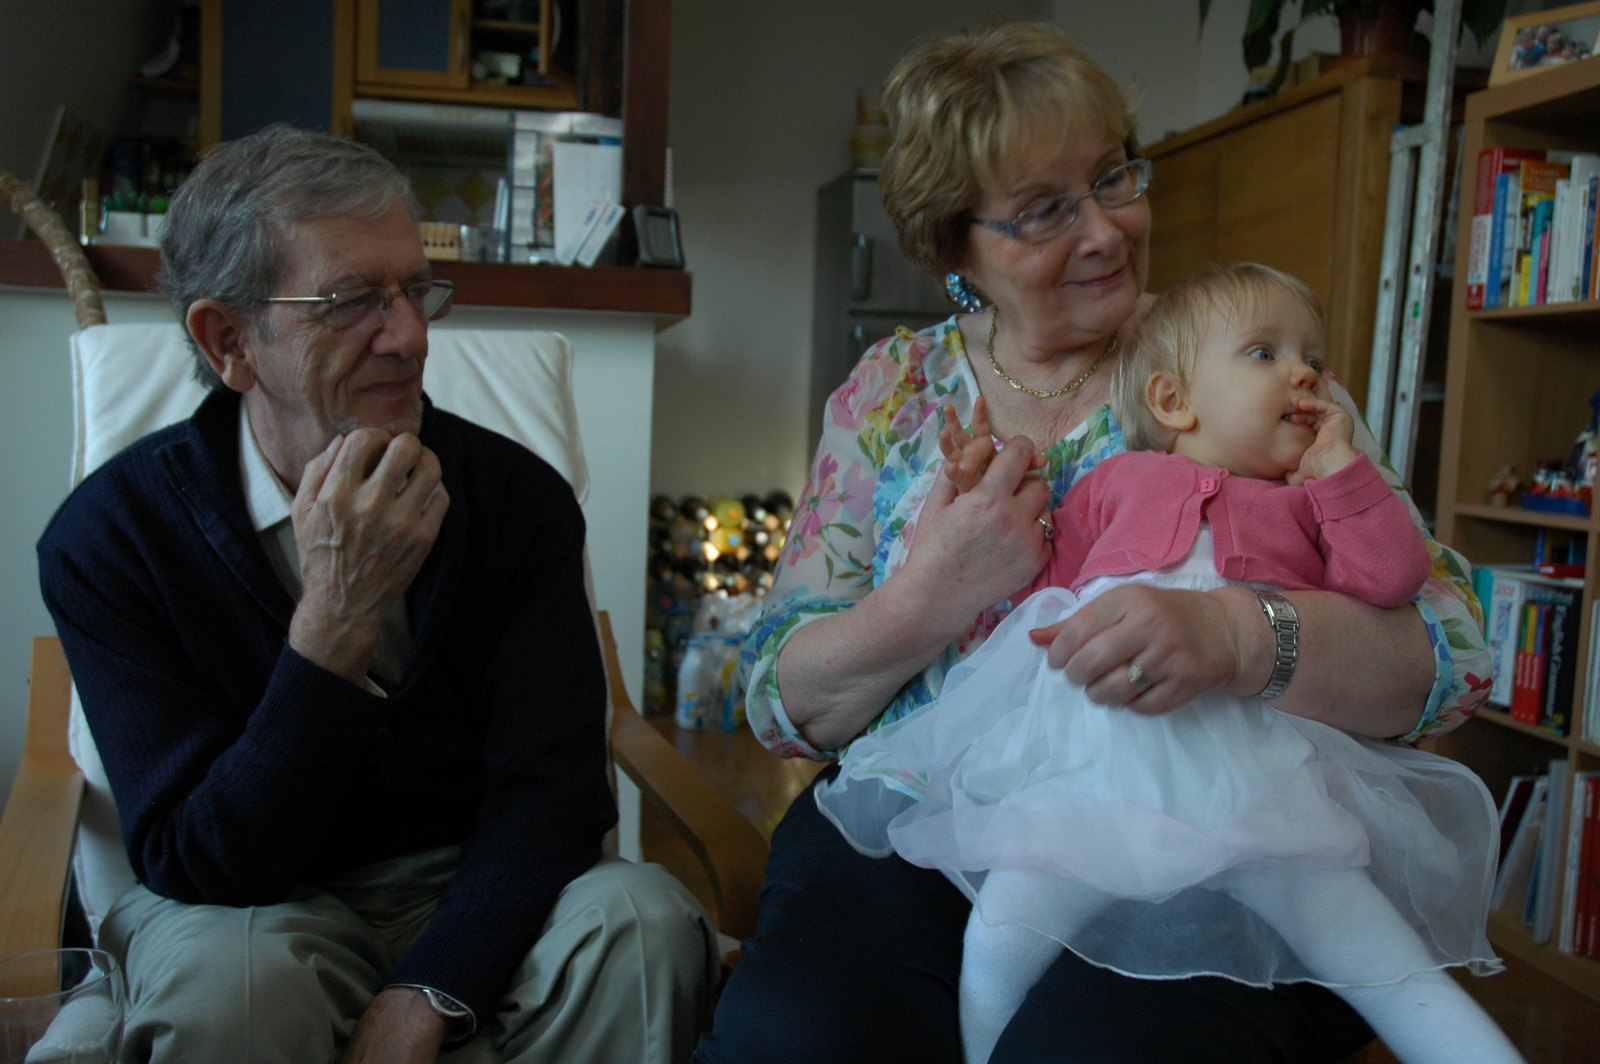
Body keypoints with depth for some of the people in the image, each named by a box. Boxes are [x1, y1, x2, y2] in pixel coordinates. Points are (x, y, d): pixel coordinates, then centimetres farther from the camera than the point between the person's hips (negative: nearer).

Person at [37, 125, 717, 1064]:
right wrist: (337, 620, -30)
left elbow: (552, 785, -12)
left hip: (476, 890, 2)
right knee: (228, 974, -35)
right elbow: (200, 862, -17)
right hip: (245, 908, -1)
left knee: (643, 918, -27)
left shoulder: (521, 497, -8)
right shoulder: (108, 536, -12)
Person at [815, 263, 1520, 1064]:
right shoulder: (1119, 480, 24)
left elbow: (1389, 579, 11)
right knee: (1002, 939, -16)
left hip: (1253, 756, 1)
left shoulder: (1308, 503, 26)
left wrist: (1340, 468, 8)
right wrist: (987, 498, 12)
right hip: (1097, 751, -1)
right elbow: (1043, 579, 23)